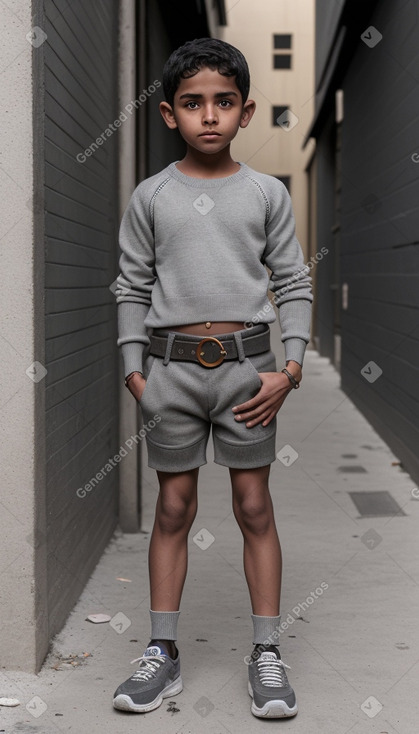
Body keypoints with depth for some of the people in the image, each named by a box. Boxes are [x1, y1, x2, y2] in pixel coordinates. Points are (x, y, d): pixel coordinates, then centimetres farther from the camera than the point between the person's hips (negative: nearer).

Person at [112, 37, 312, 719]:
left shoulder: (267, 194, 3)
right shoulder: (151, 197, 5)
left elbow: (294, 285, 4)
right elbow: (132, 289, 7)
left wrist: (290, 367, -5)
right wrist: (135, 370, 0)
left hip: (246, 362, 0)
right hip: (171, 365, 1)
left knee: (254, 508, 4)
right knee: (173, 508, 7)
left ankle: (267, 655, 14)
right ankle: (162, 654, 17)